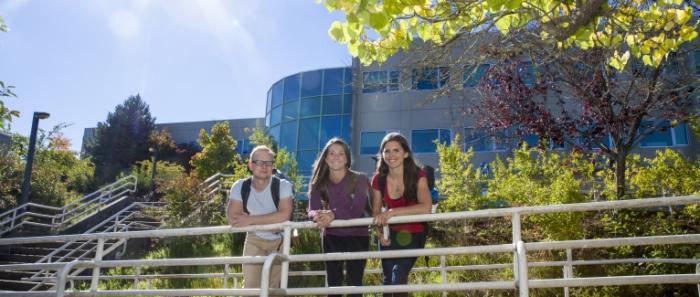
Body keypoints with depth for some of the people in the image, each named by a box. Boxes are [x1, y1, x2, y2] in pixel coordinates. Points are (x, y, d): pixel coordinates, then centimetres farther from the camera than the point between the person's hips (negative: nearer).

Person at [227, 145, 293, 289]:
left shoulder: (283, 185, -19)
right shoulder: (240, 187, -13)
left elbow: (284, 215, -32)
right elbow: (232, 219, -20)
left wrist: (250, 220, -29)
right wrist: (272, 219, -23)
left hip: (279, 240, -1)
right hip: (254, 239, 1)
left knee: (272, 287, 9)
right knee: (250, 286, -3)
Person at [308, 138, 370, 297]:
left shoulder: (359, 179, -10)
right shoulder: (318, 183, 0)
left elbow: (357, 211, -21)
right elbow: (312, 210, -11)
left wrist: (333, 214, -37)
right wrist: (318, 216, -36)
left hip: (356, 236, -3)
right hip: (331, 237, 3)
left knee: (354, 282, -4)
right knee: (333, 282, 6)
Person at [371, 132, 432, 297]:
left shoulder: (417, 175, -19)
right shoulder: (379, 179, -9)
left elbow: (426, 208, -34)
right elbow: (376, 211, 2)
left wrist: (392, 212, -39)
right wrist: (380, 233, -17)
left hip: (412, 235, -3)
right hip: (390, 234, 4)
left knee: (398, 278, -18)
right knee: (388, 280, 7)